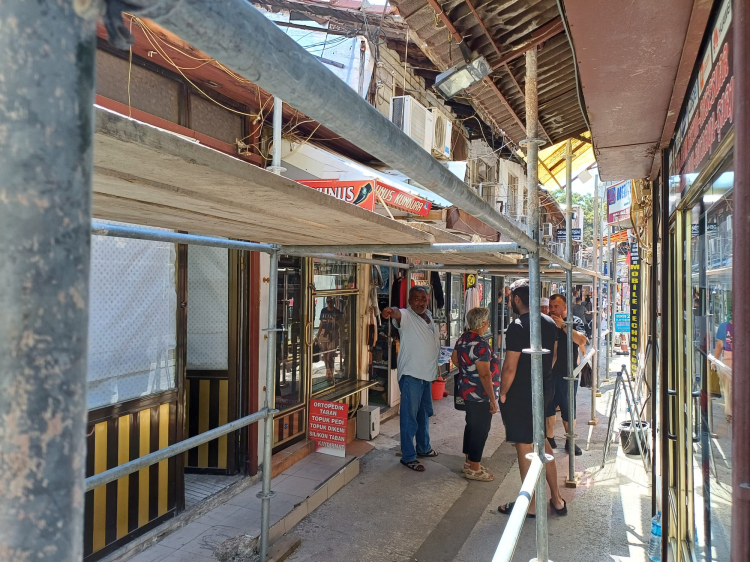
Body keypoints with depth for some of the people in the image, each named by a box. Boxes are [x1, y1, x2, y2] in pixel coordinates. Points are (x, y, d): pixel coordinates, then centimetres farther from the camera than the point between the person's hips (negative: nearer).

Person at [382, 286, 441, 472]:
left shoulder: (430, 318, 11)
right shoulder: (406, 316, -13)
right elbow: (398, 314, -38)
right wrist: (391, 311, -61)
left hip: (427, 374, 8)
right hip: (411, 375, -8)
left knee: (425, 413, 21)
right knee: (410, 417, -2)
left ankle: (423, 448, 37)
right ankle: (408, 457, 7)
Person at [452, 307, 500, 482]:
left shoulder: (463, 338, 3)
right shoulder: (480, 345, -25)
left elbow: (454, 358, 16)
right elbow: (485, 375, -25)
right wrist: (493, 399, -20)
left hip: (467, 390, 9)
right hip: (480, 394, -9)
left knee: (471, 426, 19)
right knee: (480, 429, 2)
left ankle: (469, 462, 32)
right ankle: (474, 469, 12)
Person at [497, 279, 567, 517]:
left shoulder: (517, 327, -20)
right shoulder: (550, 323, 5)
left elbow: (510, 367, -21)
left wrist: (502, 393, -8)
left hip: (519, 396, -8)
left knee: (525, 448, 4)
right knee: (542, 443, 19)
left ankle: (531, 505, 16)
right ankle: (557, 499, 28)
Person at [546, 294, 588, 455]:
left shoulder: (575, 321, -2)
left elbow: (581, 340, -19)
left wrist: (563, 325, -22)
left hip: (567, 373, -2)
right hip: (548, 372, 2)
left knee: (569, 409, 5)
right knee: (548, 407, 10)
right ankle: (550, 439, 24)